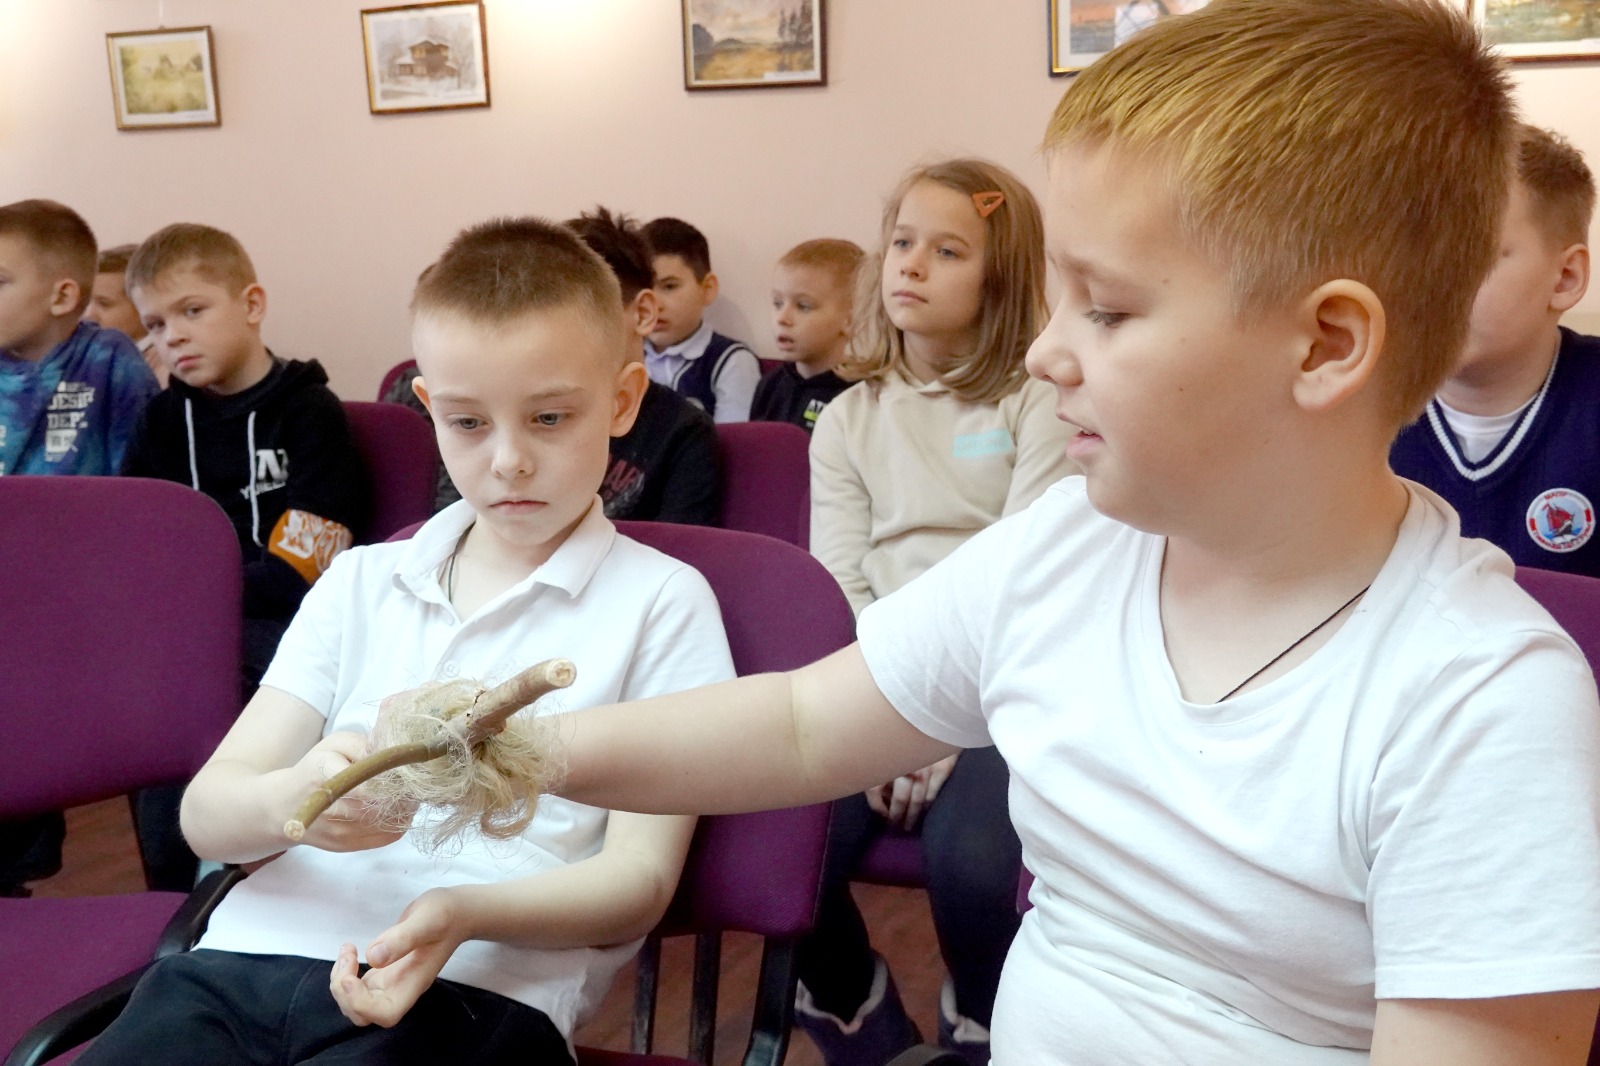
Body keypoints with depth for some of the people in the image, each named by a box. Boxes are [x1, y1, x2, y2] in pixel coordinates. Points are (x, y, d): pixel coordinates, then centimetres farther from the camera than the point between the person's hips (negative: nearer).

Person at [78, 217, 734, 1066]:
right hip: (247, 957, 4)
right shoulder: (360, 582, 17)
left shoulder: (661, 602, 4)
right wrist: (288, 801, -15)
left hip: (476, 988, -4)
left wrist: (464, 913, -19)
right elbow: (206, 814, 9)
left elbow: (639, 880, 0)